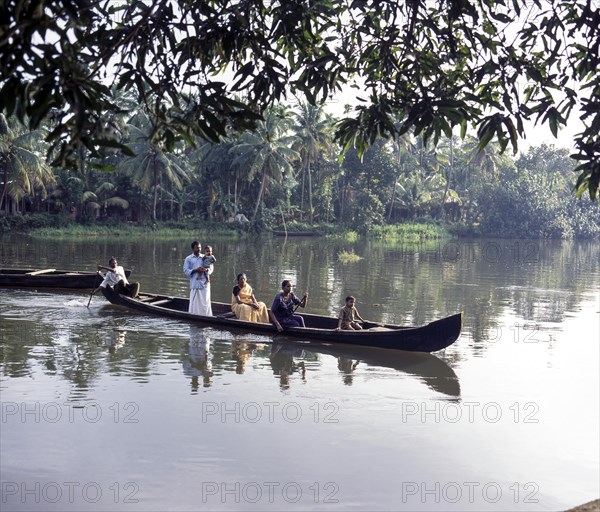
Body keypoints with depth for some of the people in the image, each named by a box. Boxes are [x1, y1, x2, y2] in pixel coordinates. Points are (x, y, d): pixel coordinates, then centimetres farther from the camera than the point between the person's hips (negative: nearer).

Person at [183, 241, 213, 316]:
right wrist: (196, 270, -12)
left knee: (205, 302, -1)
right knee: (194, 303, -3)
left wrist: (206, 269, -12)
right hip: (194, 284, -1)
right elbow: (186, 271, 1)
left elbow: (211, 268, 11)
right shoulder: (188, 259, 8)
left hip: (204, 283, 1)